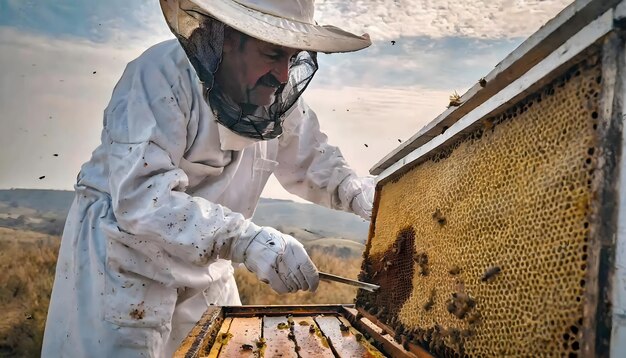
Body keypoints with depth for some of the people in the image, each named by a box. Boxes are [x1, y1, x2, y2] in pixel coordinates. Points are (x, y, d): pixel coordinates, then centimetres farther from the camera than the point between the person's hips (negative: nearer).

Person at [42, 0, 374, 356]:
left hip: (204, 266, 6)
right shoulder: (163, 74, -25)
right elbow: (140, 196, -34)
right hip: (122, 258, -6)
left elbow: (313, 161, 7)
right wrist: (249, 240, -42)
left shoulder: (278, 97, -5)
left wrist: (365, 195, -13)